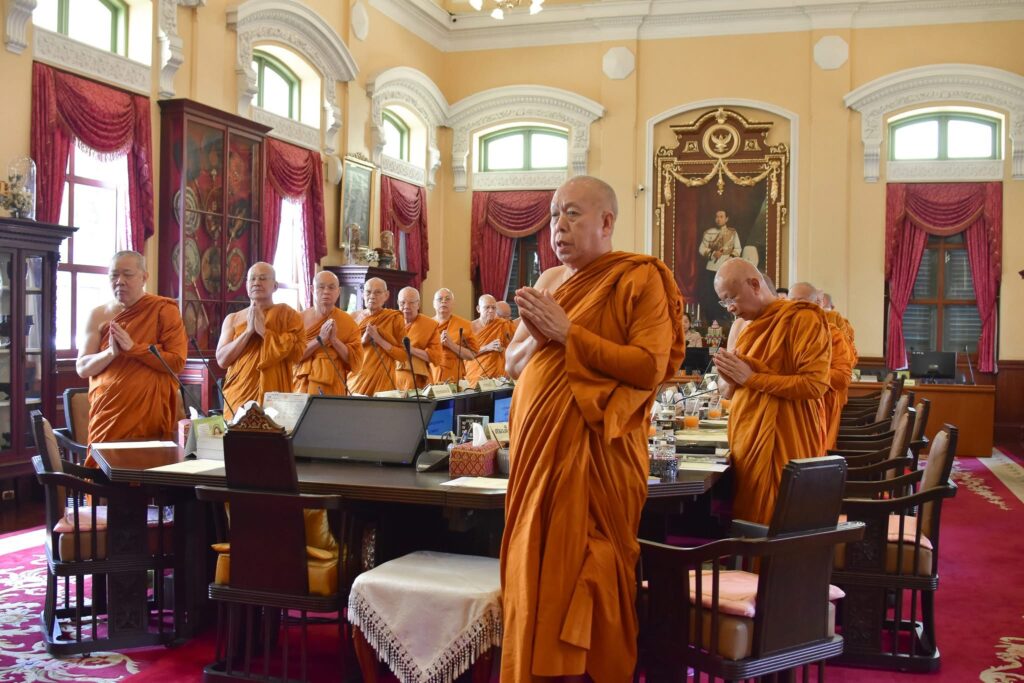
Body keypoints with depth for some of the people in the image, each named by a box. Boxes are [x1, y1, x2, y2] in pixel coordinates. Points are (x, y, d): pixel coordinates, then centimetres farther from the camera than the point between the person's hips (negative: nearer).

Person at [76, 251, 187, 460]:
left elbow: (177, 362, -9)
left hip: (150, 416, -3)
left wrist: (133, 347, -17)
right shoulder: (98, 315, 7)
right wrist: (111, 352, -15)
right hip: (107, 415, 3)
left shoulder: (164, 310, -2)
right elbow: (82, 368, 4)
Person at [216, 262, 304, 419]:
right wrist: (248, 331, -7)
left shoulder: (288, 314, 4)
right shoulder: (232, 319, 11)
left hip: (274, 397, -2)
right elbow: (222, 360, 2)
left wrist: (264, 331, -10)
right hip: (238, 396, 2)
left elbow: (297, 352, -8)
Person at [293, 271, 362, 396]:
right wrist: (320, 339, -15)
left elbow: (356, 363, -3)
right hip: (301, 387, 0)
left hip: (333, 389, 0)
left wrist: (334, 339, -14)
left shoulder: (349, 323, 2)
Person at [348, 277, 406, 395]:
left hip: (382, 379, -2)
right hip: (355, 378, 2)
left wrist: (379, 340, -12)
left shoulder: (394, 318, 0)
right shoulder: (354, 318, 8)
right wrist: (363, 340, -9)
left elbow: (403, 354, -2)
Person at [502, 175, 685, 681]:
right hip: (538, 448, 6)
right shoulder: (548, 281, 16)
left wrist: (567, 332, -16)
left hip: (596, 454, -6)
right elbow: (512, 363, 18)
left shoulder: (641, 279, -4)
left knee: (586, 577, -2)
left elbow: (651, 367, -15)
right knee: (535, 572, 9)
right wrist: (537, 336, -5)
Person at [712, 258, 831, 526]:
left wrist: (751, 378, -17)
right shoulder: (746, 324, 16)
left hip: (781, 447, -7)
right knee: (748, 525, 8)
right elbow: (728, 390, 21)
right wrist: (728, 381, -3)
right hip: (746, 442, 7)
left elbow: (815, 384, -17)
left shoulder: (802, 318, -8)